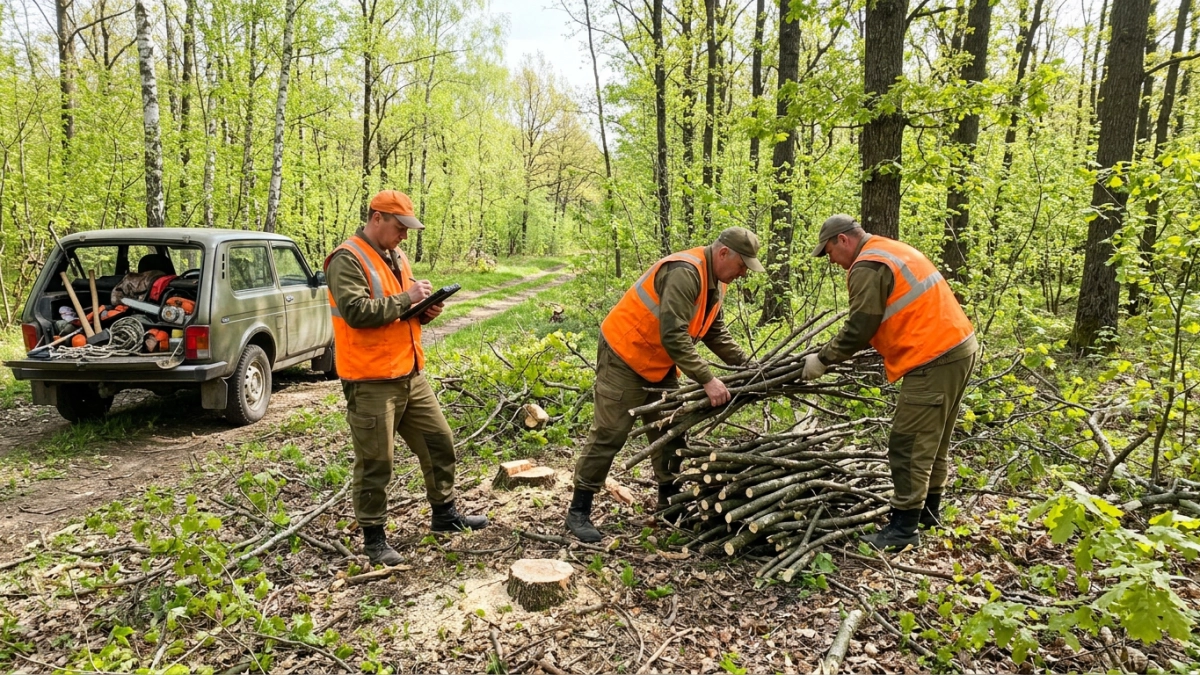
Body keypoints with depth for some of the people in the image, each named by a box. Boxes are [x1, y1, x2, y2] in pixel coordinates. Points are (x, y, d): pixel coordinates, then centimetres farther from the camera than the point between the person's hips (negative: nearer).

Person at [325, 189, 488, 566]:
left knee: (439, 442, 15)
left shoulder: (396, 257, 15)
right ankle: (373, 538, 17)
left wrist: (424, 312, 2)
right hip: (371, 382, -9)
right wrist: (405, 299, -19)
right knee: (375, 463, 2)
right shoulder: (348, 260, -12)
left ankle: (445, 514, 31)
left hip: (410, 374, 9)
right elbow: (356, 311, -25)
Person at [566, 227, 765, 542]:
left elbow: (716, 333, 11)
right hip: (624, 355, -10)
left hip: (658, 362, 10)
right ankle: (579, 511, 4)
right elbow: (673, 335, -33)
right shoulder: (684, 272, -27)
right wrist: (707, 380, -33)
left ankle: (670, 501, 27)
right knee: (610, 433, -7)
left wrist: (746, 365, 0)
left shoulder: (714, 281, 5)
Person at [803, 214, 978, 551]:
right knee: (932, 439, 20)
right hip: (960, 346, 11)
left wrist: (822, 359, -2)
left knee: (909, 446, -5)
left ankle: (904, 529, 1)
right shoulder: (894, 250, 19)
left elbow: (859, 330, -14)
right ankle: (928, 510, 32)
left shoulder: (867, 267, -12)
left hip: (934, 359, -11)